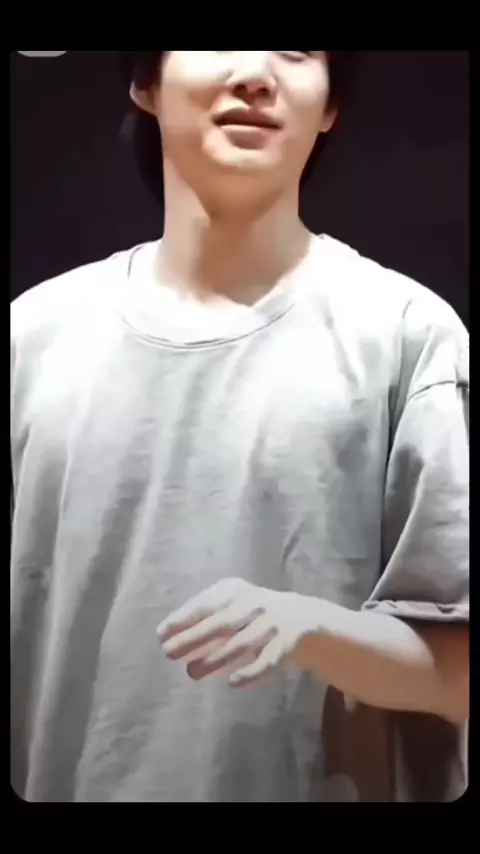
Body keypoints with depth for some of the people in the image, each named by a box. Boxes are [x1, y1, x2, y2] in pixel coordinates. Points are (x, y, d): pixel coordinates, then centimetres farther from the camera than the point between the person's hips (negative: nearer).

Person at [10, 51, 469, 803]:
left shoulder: (406, 332, -11)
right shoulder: (38, 333, -2)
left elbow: (458, 667, -8)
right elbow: (18, 619, 4)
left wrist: (308, 629, -25)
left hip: (326, 784, -2)